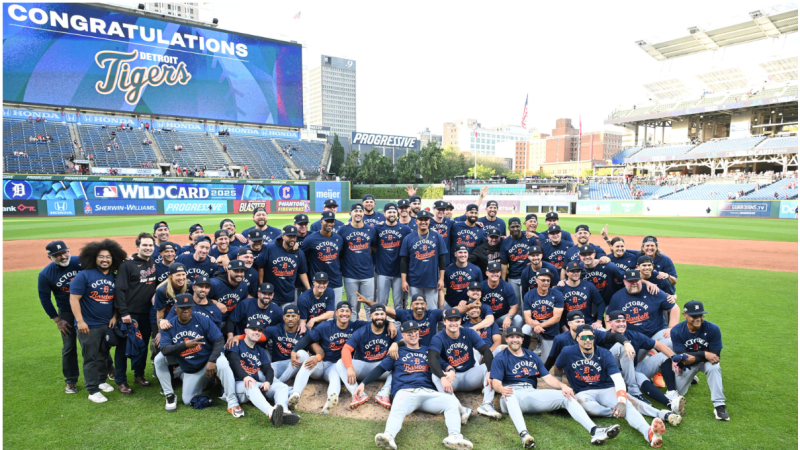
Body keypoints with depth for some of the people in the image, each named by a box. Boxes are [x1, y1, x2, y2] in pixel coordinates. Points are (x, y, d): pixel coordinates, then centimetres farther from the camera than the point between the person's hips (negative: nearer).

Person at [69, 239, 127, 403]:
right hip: (89, 325, -5)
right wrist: (80, 321, -19)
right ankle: (93, 390, 10)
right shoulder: (84, 275, -11)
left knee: (104, 355, 17)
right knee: (91, 358, 2)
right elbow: (74, 298, -14)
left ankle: (101, 381, 33)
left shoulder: (114, 277, 5)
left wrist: (115, 316, 2)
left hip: (108, 324, 5)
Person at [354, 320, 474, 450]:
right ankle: (388, 437, -61)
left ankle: (454, 437, -45)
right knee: (398, 409, -36)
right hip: (405, 392, -2)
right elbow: (380, 369, 15)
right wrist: (363, 383, 2)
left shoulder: (428, 351, 27)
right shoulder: (397, 352, 23)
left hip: (429, 393, 2)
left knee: (451, 400, -26)